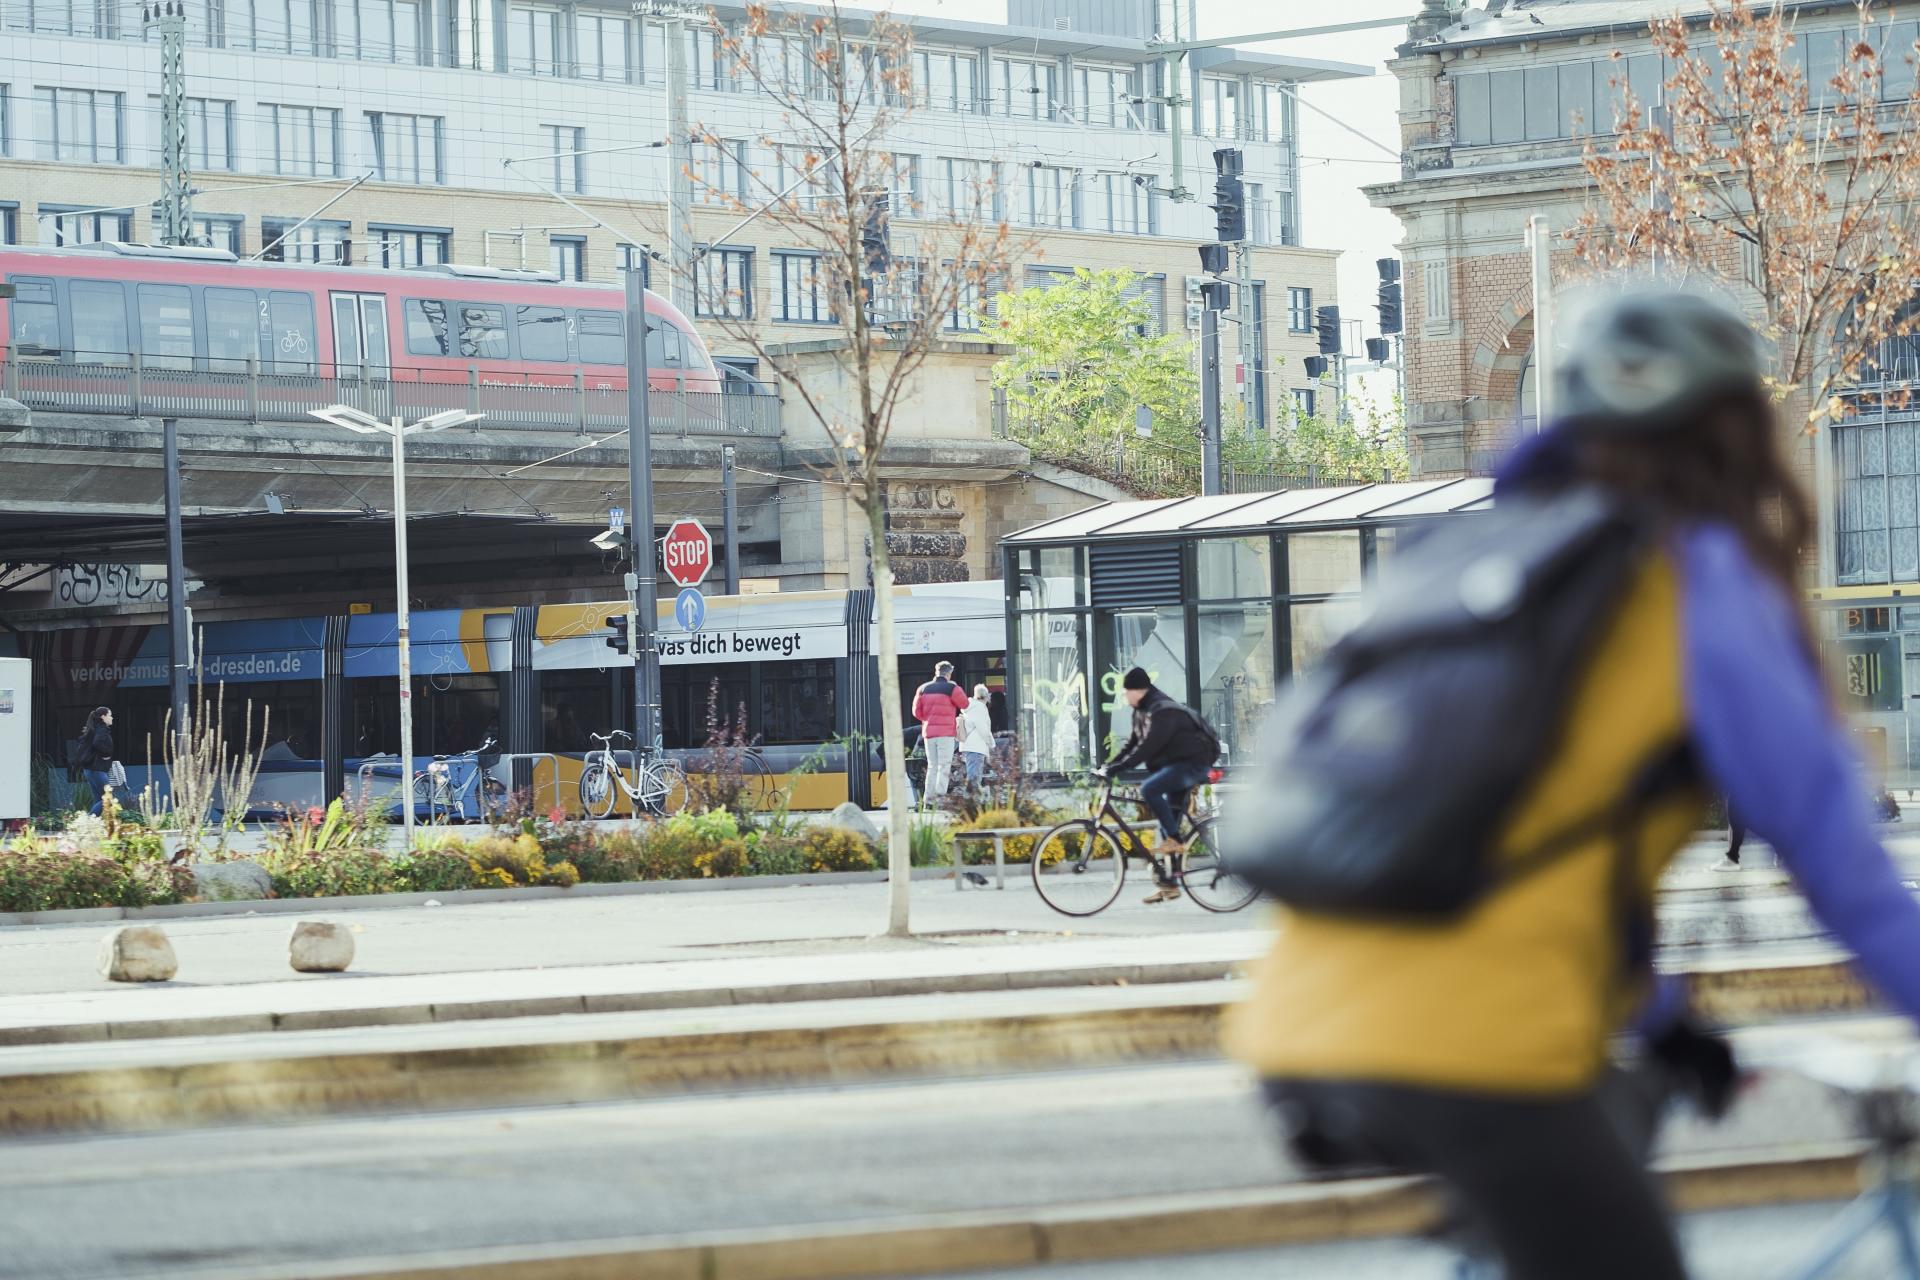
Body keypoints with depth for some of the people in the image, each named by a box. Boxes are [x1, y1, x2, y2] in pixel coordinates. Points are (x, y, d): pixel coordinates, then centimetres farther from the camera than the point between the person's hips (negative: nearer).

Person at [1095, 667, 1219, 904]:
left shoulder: (1164, 712, -23)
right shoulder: (1143, 710, 7)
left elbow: (1146, 748, -30)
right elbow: (1134, 743, 13)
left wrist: (1114, 769, -31)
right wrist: (1108, 765, 2)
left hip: (1193, 763, -10)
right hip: (1175, 765, 10)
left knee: (1149, 789, -30)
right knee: (1167, 825, 8)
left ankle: (1175, 840, -20)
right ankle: (1170, 883, 12)